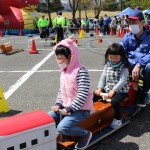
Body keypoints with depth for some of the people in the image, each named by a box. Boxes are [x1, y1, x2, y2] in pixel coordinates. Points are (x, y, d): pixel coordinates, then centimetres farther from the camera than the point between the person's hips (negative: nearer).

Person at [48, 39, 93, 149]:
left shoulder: (81, 71, -19)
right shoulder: (64, 71, 9)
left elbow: (83, 94, -24)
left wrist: (70, 109, -21)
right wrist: (58, 104, 1)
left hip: (81, 109, -9)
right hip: (66, 107, 9)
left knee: (62, 127, -24)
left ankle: (86, 134, 0)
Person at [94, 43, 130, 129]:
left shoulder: (124, 67, -10)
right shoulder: (107, 65, 8)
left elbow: (122, 81, -19)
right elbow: (103, 77, 6)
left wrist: (113, 91, -28)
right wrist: (99, 88, -9)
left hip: (121, 91, -6)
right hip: (107, 89, 6)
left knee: (114, 102, -33)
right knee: (93, 96, -5)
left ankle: (118, 119, -11)